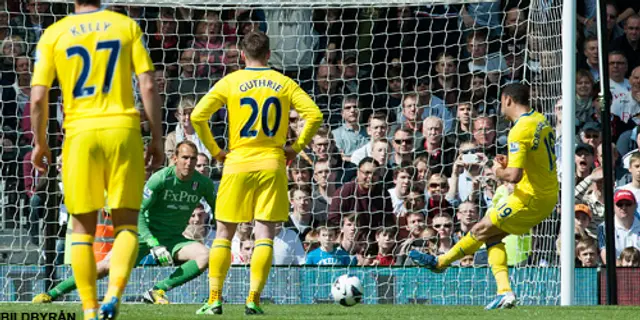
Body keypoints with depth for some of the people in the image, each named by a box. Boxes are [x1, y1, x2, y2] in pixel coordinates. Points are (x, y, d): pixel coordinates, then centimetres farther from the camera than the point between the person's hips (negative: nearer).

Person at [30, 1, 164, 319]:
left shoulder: (54, 34, 3)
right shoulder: (127, 26, 4)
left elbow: (38, 97, -1)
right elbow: (148, 87, -1)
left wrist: (40, 143, 12)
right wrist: (156, 139, 6)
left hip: (80, 133, 0)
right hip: (123, 129, 0)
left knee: (83, 227, 10)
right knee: (126, 224, 5)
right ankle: (113, 294, -17)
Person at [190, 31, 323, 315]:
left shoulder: (230, 82, 1)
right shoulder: (284, 83, 4)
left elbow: (198, 116, -7)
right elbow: (314, 115, -3)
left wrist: (214, 150, 4)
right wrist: (296, 147, 7)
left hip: (237, 165, 0)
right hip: (272, 164, 1)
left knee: (223, 234, 8)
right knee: (265, 235, 2)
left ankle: (214, 299, 5)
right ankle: (253, 300, -6)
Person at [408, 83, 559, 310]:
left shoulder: (520, 131, -22)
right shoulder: (540, 120, 8)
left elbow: (514, 176, -29)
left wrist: (499, 172, -6)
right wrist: (510, 162, 10)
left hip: (531, 199, -9)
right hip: (548, 197, 9)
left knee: (481, 229, 5)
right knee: (492, 236, 12)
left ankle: (440, 262, 21)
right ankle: (504, 292, 4)